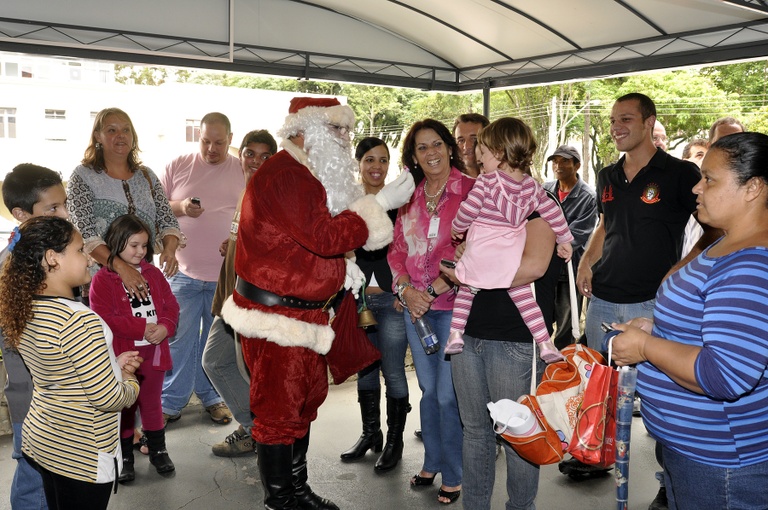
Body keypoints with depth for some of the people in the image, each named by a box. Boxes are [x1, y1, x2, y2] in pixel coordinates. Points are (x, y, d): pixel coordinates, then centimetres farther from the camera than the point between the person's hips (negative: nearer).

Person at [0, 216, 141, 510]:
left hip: (40, 441, 8)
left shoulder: (25, 312, 0)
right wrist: (130, 381, -4)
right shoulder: (79, 320, -28)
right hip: (82, 457, -8)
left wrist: (113, 364, 5)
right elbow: (108, 398, -24)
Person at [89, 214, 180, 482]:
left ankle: (158, 450, 32)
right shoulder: (102, 279, -10)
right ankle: (124, 456, 25)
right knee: (124, 406, 11)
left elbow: (171, 305, 3)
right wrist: (143, 327, -21)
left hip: (154, 351, 4)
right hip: (122, 355, -4)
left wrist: (165, 327, -17)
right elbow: (105, 318, -19)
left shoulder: (153, 273, 5)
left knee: (152, 402, 17)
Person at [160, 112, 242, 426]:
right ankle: (171, 402, 18)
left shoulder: (245, 172, 4)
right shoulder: (177, 167, 5)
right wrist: (180, 207, -13)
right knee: (179, 339, 4)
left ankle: (212, 397, 29)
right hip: (185, 271, 0)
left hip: (227, 273, 1)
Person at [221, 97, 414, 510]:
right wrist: (380, 204, -21)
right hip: (276, 315, -11)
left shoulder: (307, 175, 15)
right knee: (280, 408, 0)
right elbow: (325, 236, -27)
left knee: (307, 399, 19)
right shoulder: (284, 176, -19)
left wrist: (342, 268, 5)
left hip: (303, 312, 11)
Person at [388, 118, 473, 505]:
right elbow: (397, 250, 11)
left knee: (448, 394, 1)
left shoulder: (470, 190, -8)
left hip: (454, 304, -5)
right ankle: (432, 462, 34)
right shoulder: (410, 197, 9)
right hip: (414, 306, 5)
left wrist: (434, 290, -14)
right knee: (428, 390, 16)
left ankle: (454, 476, 20)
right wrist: (407, 291, -6)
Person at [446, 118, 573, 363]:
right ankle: (545, 344, 8)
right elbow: (554, 213, 10)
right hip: (510, 259, 3)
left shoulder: (486, 181, -11)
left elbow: (467, 211, -14)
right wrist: (565, 240, 22)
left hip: (479, 256, -3)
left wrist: (457, 228, 6)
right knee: (523, 296, 11)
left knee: (465, 291, 17)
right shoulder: (532, 186, 4)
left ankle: (455, 334, 14)